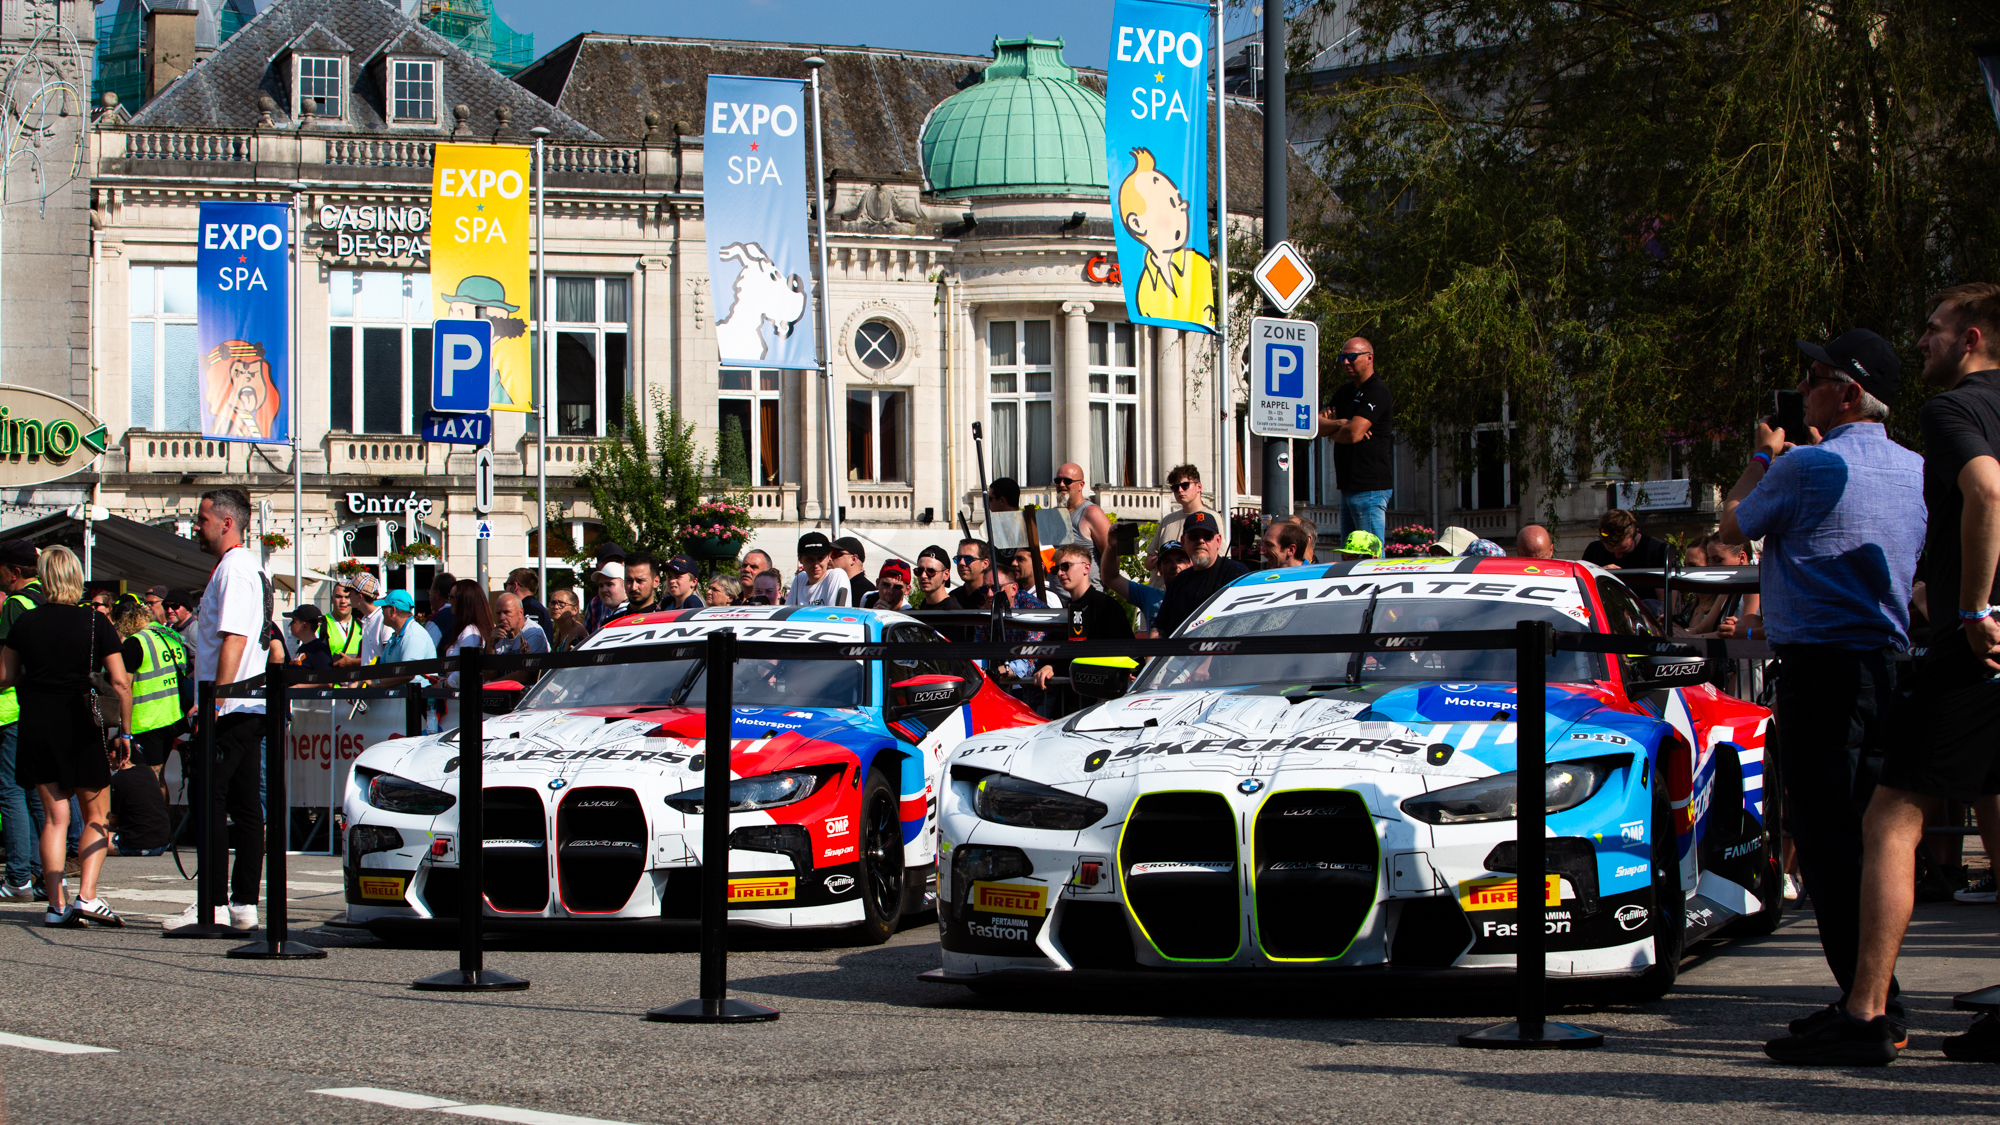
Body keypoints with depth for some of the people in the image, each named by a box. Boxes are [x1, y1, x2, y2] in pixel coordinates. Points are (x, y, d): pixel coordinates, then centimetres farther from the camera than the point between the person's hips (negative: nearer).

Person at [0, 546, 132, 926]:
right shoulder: (96, 624, -5)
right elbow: (121, 684, -7)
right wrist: (124, 731, 0)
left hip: (36, 726, 2)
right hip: (83, 727, -2)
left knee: (54, 815, 7)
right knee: (97, 816, 9)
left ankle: (56, 904, -1)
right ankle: (86, 895, -8)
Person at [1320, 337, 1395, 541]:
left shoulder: (1378, 392, -10)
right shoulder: (1344, 393, 19)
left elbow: (1354, 434, -19)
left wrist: (1329, 430, 2)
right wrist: (1339, 424, -10)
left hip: (1370, 487, -9)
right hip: (1349, 486, 9)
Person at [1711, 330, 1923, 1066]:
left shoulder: (1807, 467, -13)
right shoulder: (1917, 472, 10)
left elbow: (1734, 524, 4)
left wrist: (1763, 455, 21)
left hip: (1820, 672, -8)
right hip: (1889, 664, 8)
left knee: (1826, 840, -6)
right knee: (1865, 835, 13)